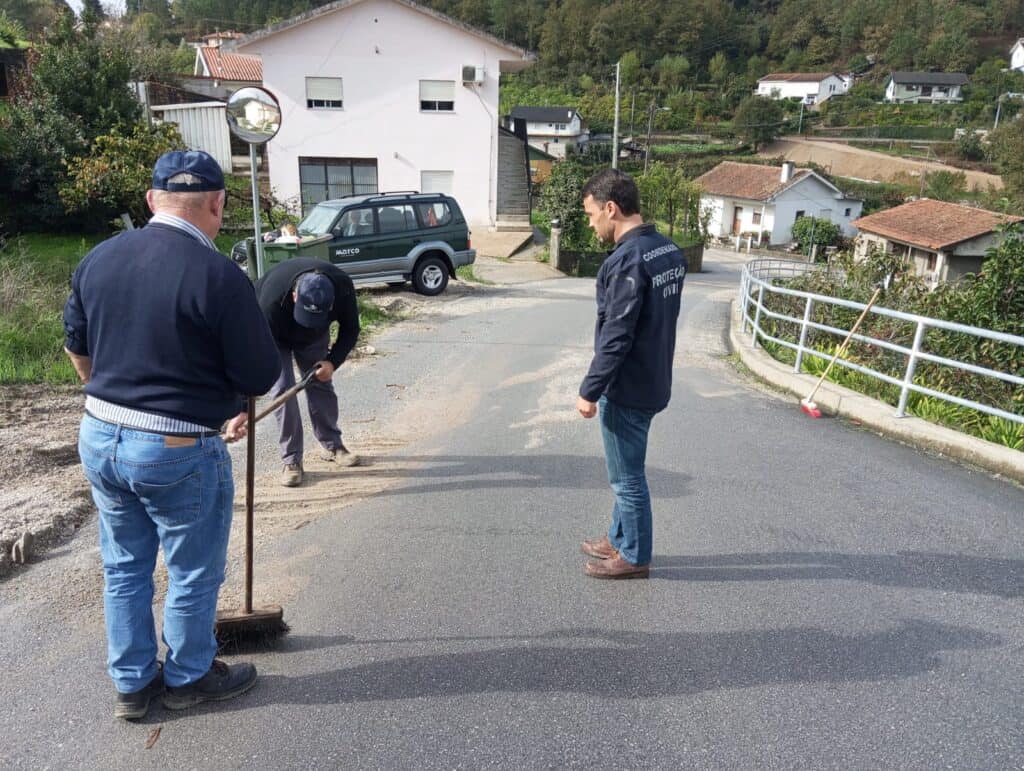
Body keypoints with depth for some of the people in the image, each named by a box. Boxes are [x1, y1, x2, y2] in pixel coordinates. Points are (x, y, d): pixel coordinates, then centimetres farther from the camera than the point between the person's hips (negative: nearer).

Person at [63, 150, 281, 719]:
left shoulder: (99, 259, 2)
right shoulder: (219, 275, -20)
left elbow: (77, 345, 15)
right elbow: (261, 377, -14)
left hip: (99, 438, 7)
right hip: (179, 452, -7)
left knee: (125, 570, 22)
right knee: (194, 576, 15)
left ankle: (132, 684, 37)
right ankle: (189, 679, 34)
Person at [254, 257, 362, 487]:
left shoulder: (342, 287, -35)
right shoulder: (273, 299, -44)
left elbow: (350, 329, -16)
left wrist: (332, 361, -30)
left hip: (314, 336, 3)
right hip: (275, 333, -3)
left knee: (320, 384, 4)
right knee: (283, 389, -14)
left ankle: (333, 446, 21)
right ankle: (291, 460, -5)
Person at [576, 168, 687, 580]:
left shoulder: (627, 260, -23)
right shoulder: (669, 250, 6)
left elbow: (615, 337, -24)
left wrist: (589, 391, -14)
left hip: (627, 388, -9)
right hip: (653, 381, 9)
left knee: (627, 474, 6)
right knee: (627, 470, 21)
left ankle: (634, 557, 21)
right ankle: (620, 538, 36)